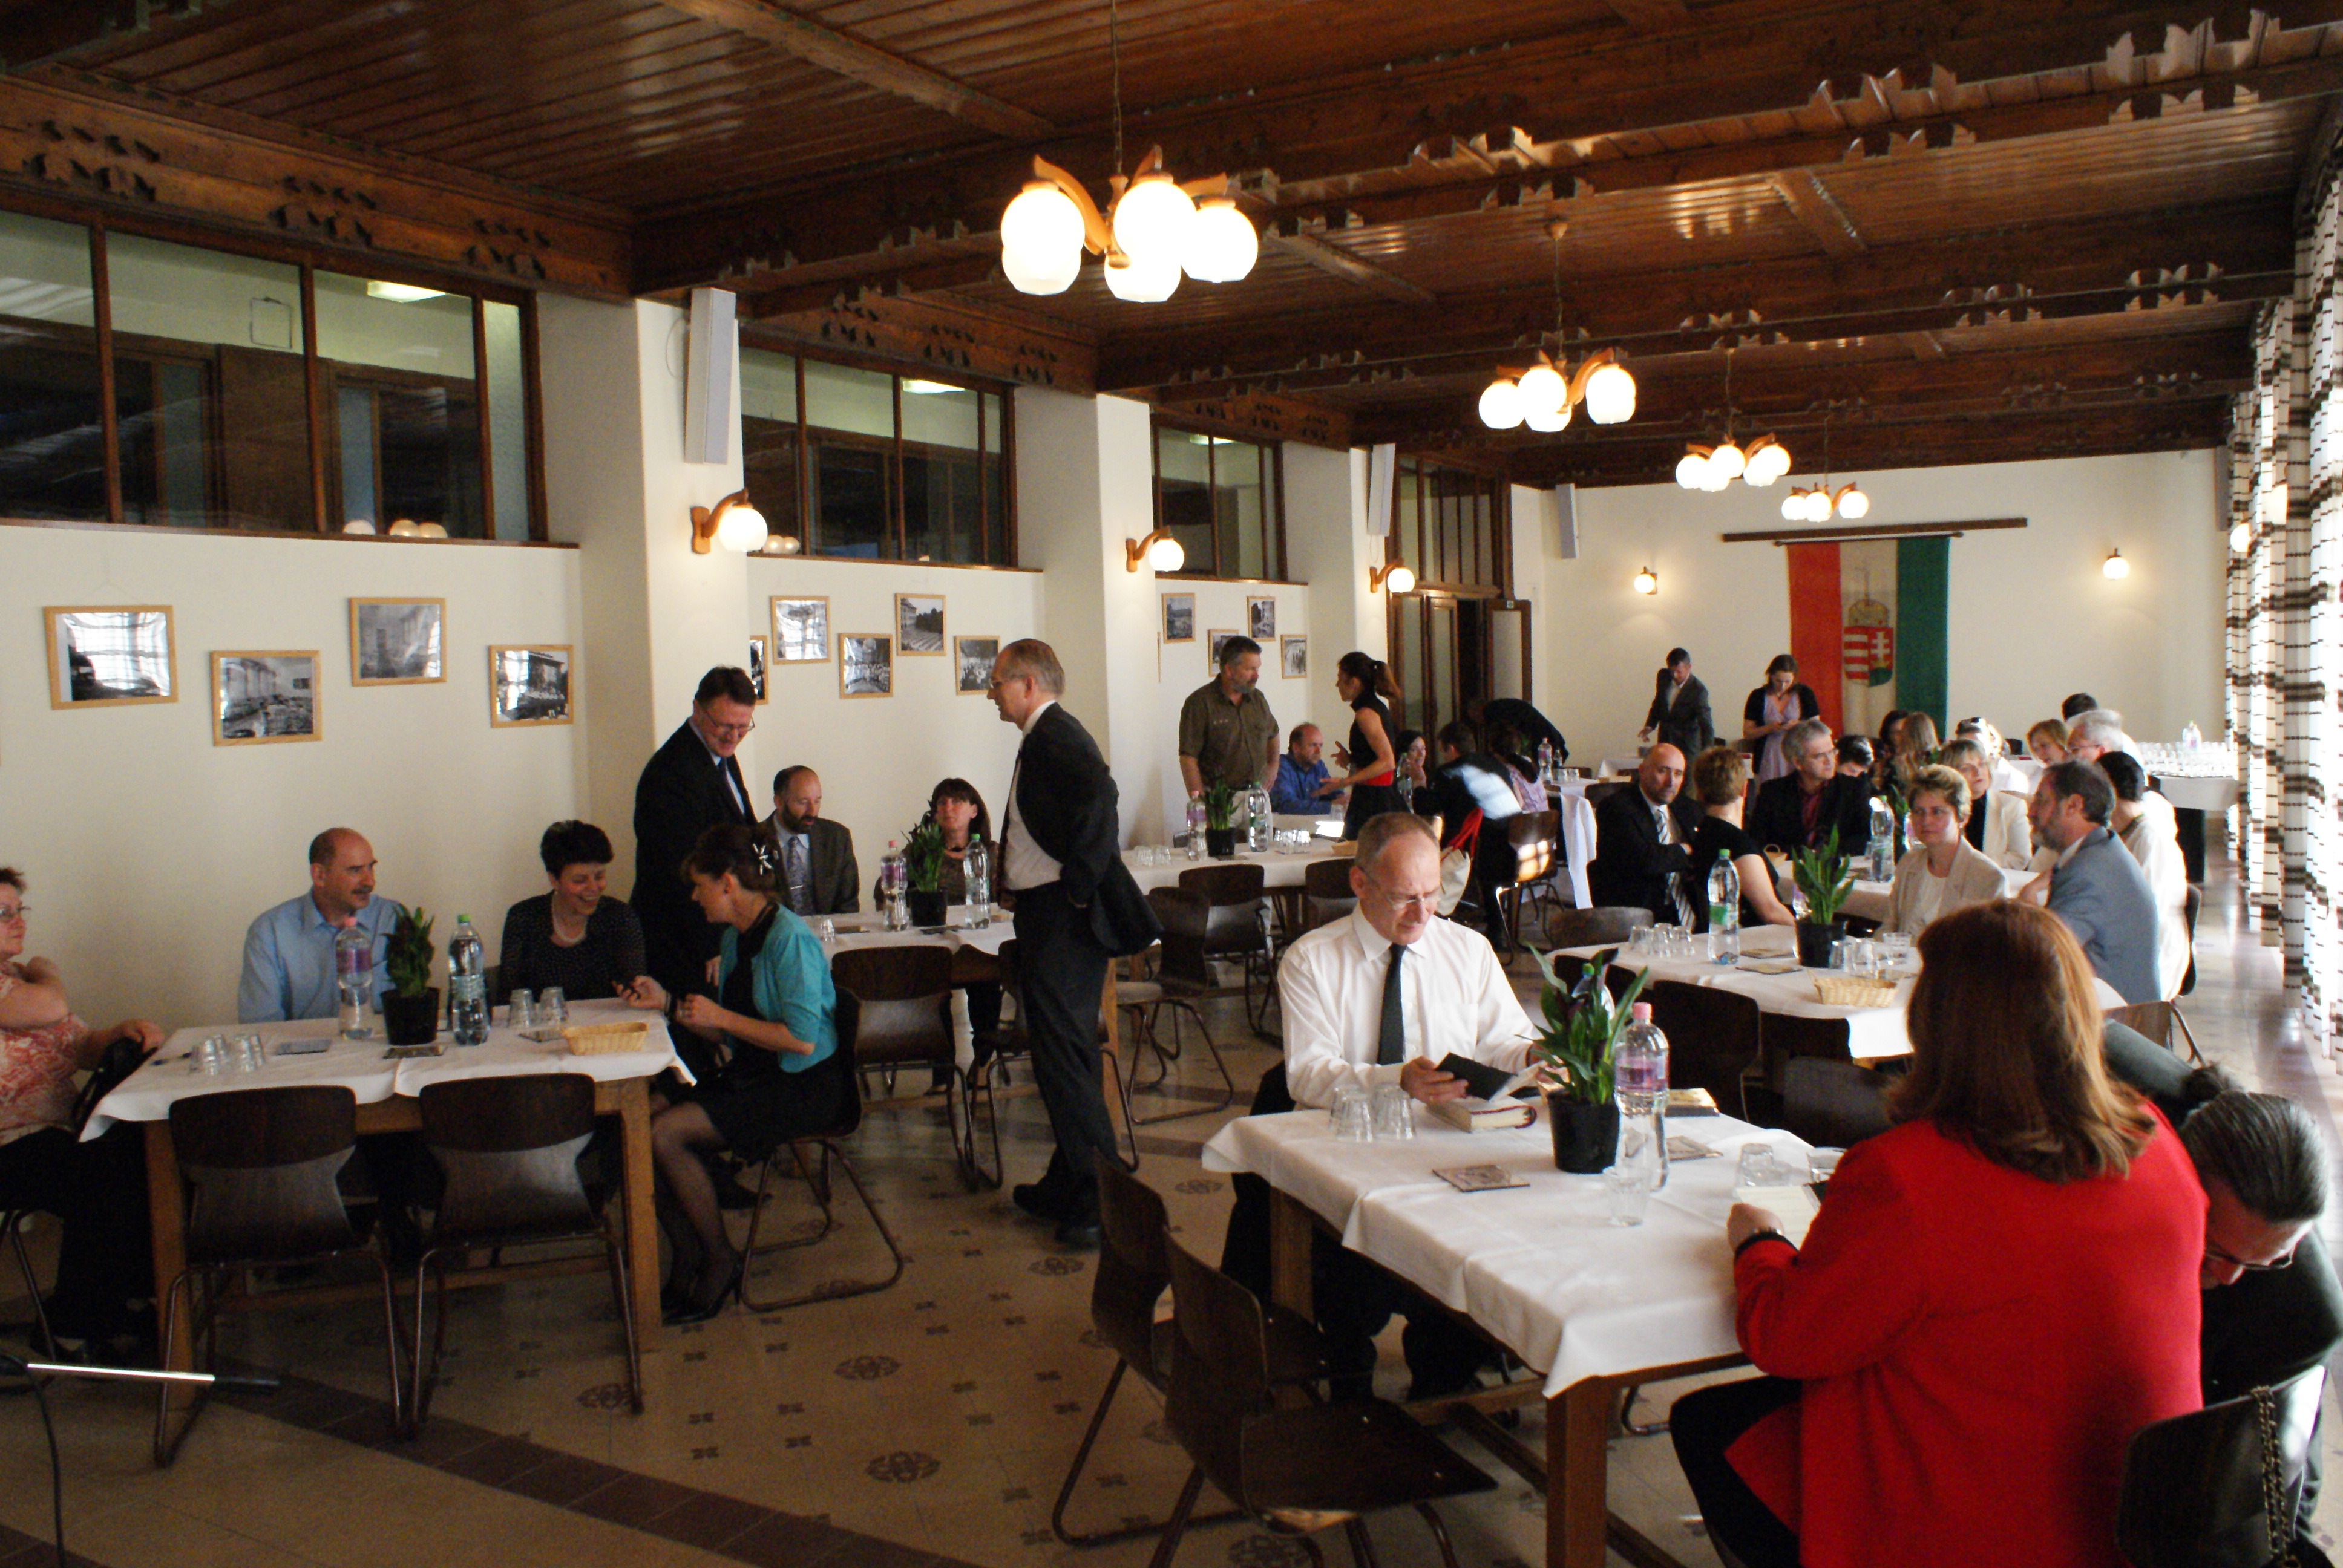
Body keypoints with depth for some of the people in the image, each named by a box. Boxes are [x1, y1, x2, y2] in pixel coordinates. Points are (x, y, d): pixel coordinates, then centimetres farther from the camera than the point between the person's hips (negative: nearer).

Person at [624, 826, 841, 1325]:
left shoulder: (790, 938, -17)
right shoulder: (734, 938, 11)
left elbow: (801, 1039, -23)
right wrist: (669, 1003, 8)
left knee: (666, 1134, -21)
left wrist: (720, 1016, -15)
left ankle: (721, 1261, -2)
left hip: (803, 1088, -9)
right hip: (751, 1076, 9)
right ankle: (688, 1259, 1)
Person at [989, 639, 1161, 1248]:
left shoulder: (1054, 735, -15)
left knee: (1063, 1056, -7)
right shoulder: (1048, 735, 17)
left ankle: (1103, 1197, -1)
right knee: (1064, 1054, 17)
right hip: (1051, 916, 11)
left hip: (1062, 918, -11)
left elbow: (1097, 795, -31)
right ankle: (1067, 1187, 28)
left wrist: (1078, 886, -25)